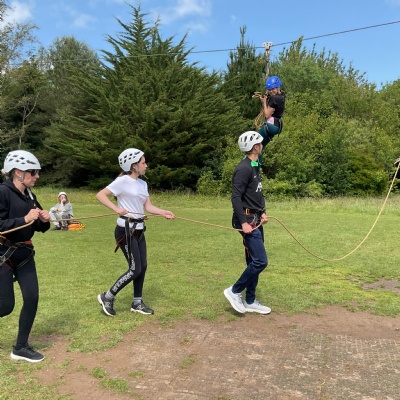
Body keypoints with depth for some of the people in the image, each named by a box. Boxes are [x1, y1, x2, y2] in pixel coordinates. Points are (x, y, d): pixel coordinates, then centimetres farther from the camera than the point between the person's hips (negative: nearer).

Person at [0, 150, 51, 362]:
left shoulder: (29, 196, 6)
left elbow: (38, 228, 13)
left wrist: (44, 220, -7)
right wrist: (24, 219, -28)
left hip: (24, 254, 7)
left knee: (32, 298, 3)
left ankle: (21, 347, 19)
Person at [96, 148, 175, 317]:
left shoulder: (142, 183, 11)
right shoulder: (123, 181, -12)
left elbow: (148, 206, 7)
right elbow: (100, 195, -14)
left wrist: (163, 212, -10)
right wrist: (116, 208, -25)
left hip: (139, 230, 8)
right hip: (125, 230, -8)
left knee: (143, 267, 10)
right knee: (135, 269, -6)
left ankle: (137, 303, 25)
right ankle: (107, 297, 10)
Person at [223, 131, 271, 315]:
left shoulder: (255, 167, 15)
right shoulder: (244, 168, -16)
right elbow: (236, 197, -21)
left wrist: (262, 212, 10)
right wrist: (244, 223, -24)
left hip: (256, 220, 10)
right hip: (247, 220, -10)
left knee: (254, 261, 12)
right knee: (260, 261, -10)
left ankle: (250, 302, 22)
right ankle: (234, 291, 4)